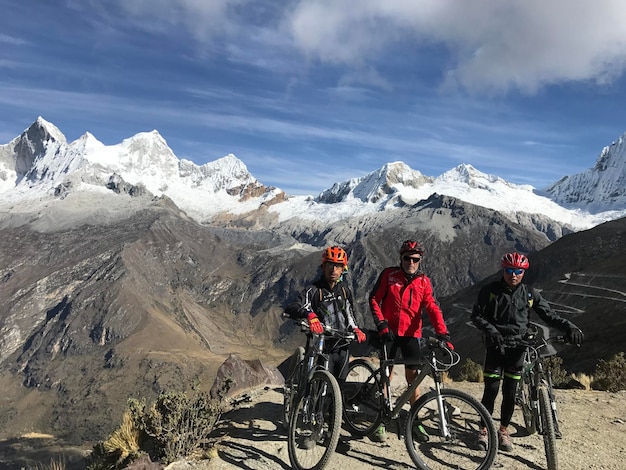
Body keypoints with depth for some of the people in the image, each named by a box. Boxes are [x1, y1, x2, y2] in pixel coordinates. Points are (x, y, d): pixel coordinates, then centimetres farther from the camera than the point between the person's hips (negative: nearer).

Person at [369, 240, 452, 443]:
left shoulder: (423, 281, 2)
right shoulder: (389, 274, -3)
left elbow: (432, 308, -7)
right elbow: (374, 299, -2)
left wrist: (443, 334, -19)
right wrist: (382, 324, -13)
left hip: (411, 334, 2)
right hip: (390, 332, -1)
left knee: (412, 377, 4)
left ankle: (416, 421, 18)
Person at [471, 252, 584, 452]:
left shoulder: (530, 294, 3)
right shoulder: (490, 291, -3)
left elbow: (549, 315, 3)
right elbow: (477, 315, -5)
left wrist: (569, 327, -13)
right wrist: (490, 330, -22)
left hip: (517, 348, 2)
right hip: (495, 346, -2)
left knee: (510, 393, 5)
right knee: (491, 390, -3)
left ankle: (503, 430, 23)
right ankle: (484, 429, 15)